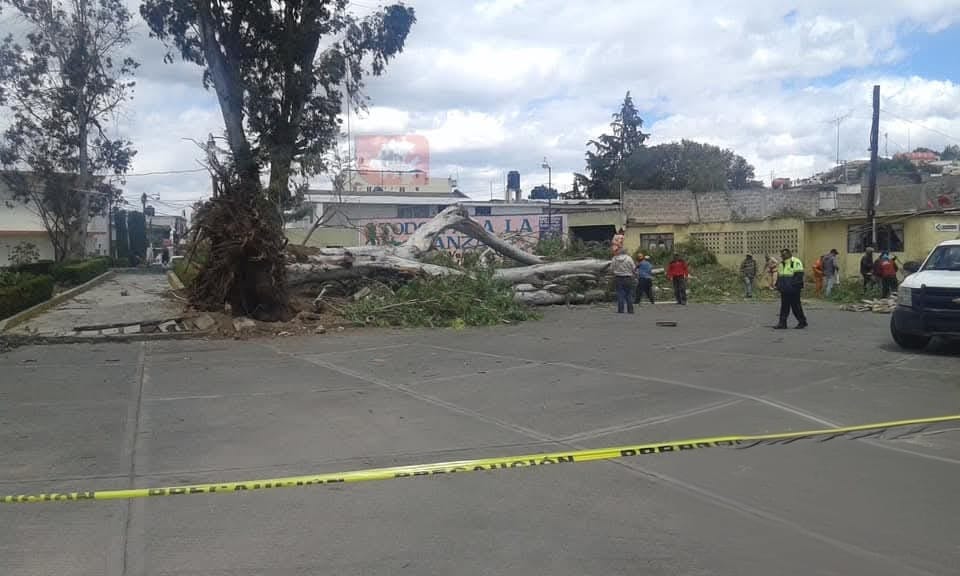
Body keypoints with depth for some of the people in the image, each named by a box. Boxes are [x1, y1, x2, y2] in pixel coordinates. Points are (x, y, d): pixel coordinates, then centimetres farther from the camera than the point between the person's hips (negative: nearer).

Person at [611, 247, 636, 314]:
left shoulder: (614, 259, 0)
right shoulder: (629, 258, -5)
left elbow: (611, 268, 2)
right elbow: (634, 268, -3)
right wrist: (634, 273, 17)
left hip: (618, 279, 1)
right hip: (628, 279, -1)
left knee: (620, 294, 3)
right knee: (629, 294, 7)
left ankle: (620, 310, 0)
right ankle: (630, 310, 7)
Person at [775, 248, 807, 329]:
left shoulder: (796, 262, -10)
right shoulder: (782, 263, 16)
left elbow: (799, 276, -15)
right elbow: (779, 275, 24)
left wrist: (794, 285, -20)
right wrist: (778, 285, 15)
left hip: (793, 290, -7)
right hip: (784, 290, 7)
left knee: (796, 306, 0)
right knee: (784, 307, 6)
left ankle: (802, 322, 14)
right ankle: (782, 323, 7)